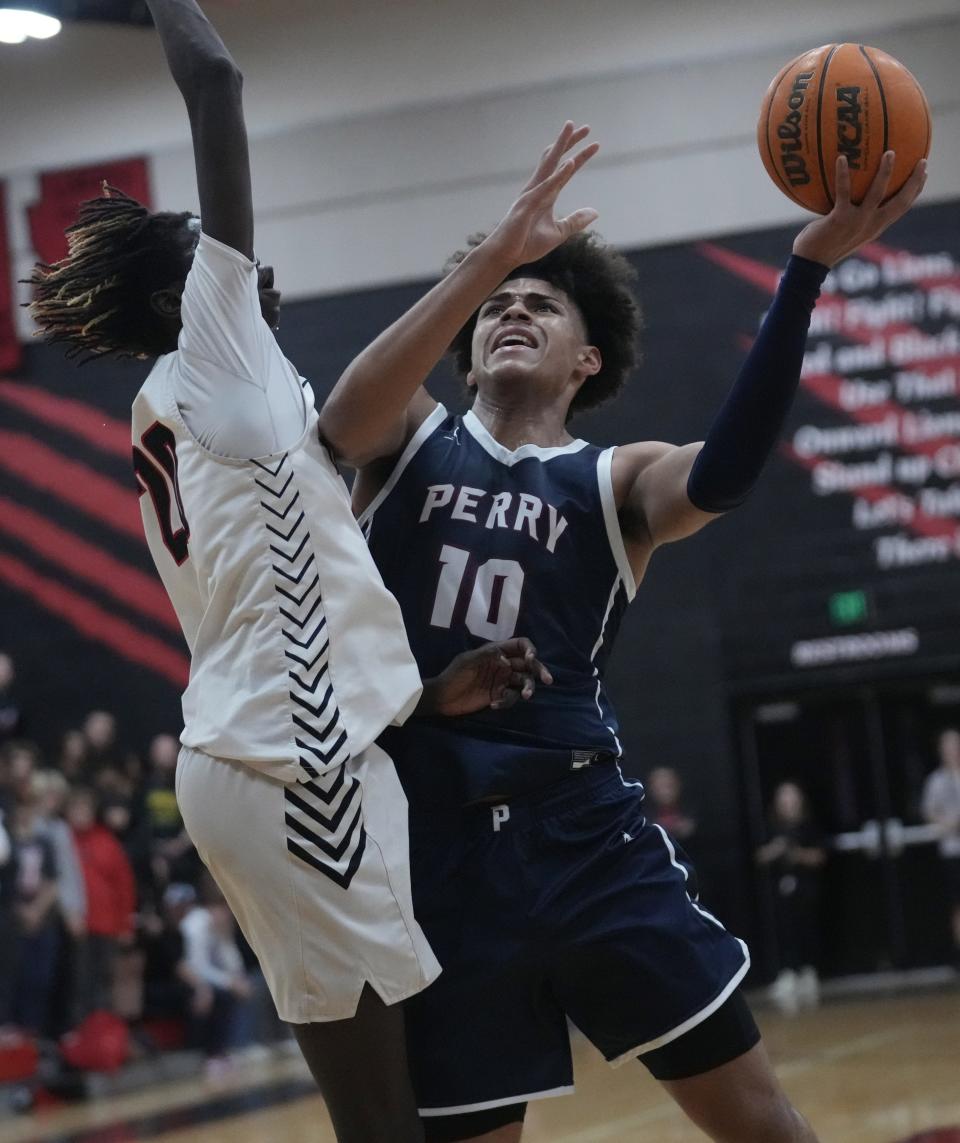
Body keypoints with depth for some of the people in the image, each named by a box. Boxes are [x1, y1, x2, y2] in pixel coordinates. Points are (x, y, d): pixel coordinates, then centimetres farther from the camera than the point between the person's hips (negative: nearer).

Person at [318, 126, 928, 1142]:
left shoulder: (616, 482, 7)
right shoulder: (410, 440, 11)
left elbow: (723, 474, -16)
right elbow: (342, 420, -15)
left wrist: (809, 267, -28)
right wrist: (488, 257, -25)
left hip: (581, 832, 0)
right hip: (428, 844, 0)